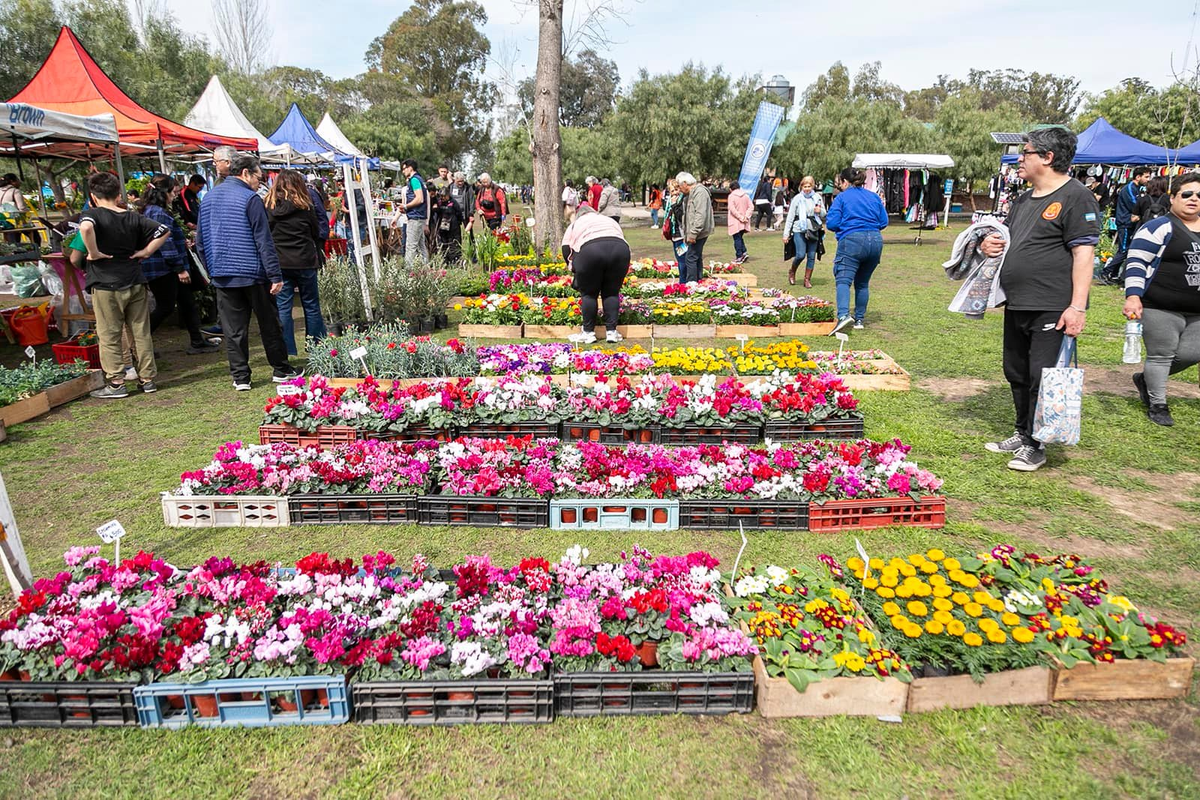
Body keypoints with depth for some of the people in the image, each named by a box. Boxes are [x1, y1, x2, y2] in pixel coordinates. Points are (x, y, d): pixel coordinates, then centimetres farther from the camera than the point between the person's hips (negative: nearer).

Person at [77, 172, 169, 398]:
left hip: (106, 285, -4)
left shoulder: (92, 214, -7)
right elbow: (163, 231, 8)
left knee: (109, 336, 4)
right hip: (135, 283, 4)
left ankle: (115, 383, 8)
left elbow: (86, 228, -29)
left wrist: (94, 253, -17)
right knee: (141, 333, 9)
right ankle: (147, 379, 14)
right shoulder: (133, 217, 6)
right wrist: (145, 252, 5)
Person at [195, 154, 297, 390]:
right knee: (269, 323, 8)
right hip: (253, 273, -5)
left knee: (233, 329, 6)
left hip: (222, 275, 5)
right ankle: (281, 369, 17)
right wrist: (275, 276, -14)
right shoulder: (250, 198, -9)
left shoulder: (208, 198, 12)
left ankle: (240, 377, 8)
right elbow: (264, 241, -14)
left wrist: (212, 269, 23)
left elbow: (200, 241, 16)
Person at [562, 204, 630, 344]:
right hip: (620, 249, 3)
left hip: (590, 250, -2)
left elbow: (566, 251, 17)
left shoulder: (575, 224, 28)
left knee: (589, 293, 12)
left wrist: (577, 272, 25)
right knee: (611, 292, 15)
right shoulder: (610, 220, 36)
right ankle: (611, 331, 13)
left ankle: (589, 332, 15)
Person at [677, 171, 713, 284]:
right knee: (697, 258, 14)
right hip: (693, 233, 11)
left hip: (699, 233, -11)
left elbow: (701, 215, -23)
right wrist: (686, 234, 19)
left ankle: (691, 284, -11)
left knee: (690, 258, -13)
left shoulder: (700, 192, -14)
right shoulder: (689, 195, 19)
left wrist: (693, 233, -25)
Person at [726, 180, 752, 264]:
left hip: (735, 222, -5)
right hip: (744, 223, 5)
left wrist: (740, 217, -16)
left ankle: (739, 257, 0)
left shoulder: (731, 196, -9)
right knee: (740, 237, 19)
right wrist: (746, 216, -5)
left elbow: (732, 209, -19)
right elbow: (751, 207, 2)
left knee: (737, 239, 0)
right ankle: (744, 252, 7)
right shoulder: (746, 195, 7)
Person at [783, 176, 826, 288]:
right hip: (799, 230, -3)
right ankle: (792, 272, 17)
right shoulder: (797, 198, -1)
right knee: (801, 255, -11)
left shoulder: (817, 197, 7)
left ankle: (807, 279, 14)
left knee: (811, 256, 2)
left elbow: (824, 215, 16)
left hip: (813, 230, 3)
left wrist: (820, 211, -8)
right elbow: (790, 217, 1)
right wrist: (786, 233, -1)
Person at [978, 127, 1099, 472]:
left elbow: (1083, 253, -15)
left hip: (1052, 309, -9)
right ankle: (1022, 434, 30)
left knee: (1041, 378, -3)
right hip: (1017, 306, 9)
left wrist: (1077, 306, -20)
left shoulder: (1075, 197, -9)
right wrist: (989, 245, 2)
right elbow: (1008, 242, 27)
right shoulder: (1023, 200, 17)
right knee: (1017, 374, 16)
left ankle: (1034, 446, 8)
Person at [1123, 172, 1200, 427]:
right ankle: (1157, 405, 13)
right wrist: (1132, 297, -21)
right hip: (1161, 309, -7)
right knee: (1161, 355, 0)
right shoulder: (1158, 228, -6)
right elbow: (1135, 263, -12)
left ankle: (1145, 378, 29)